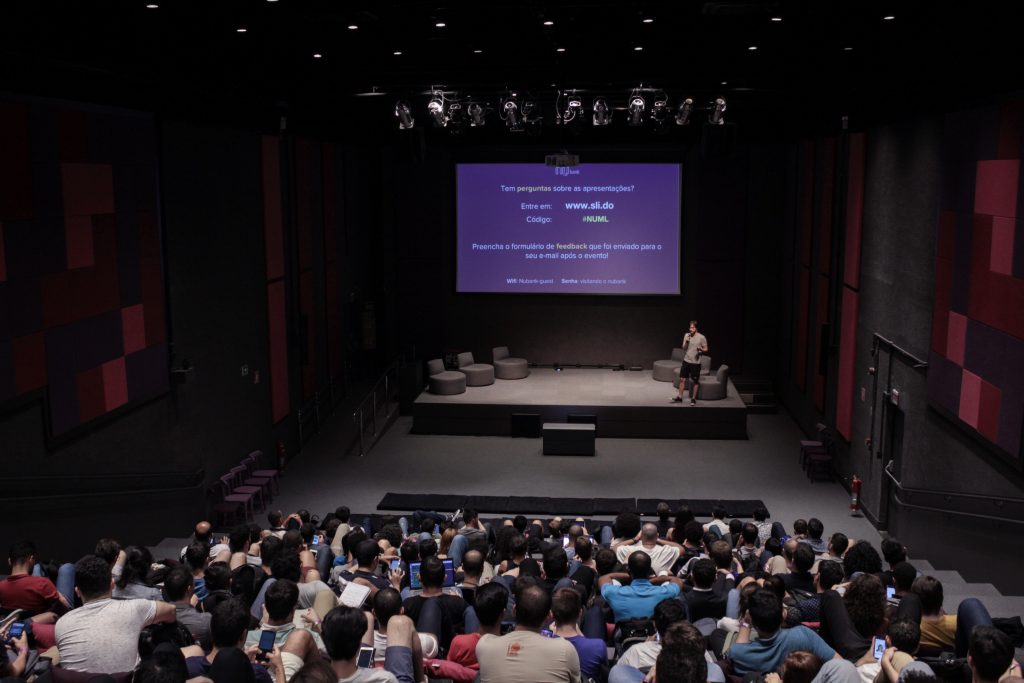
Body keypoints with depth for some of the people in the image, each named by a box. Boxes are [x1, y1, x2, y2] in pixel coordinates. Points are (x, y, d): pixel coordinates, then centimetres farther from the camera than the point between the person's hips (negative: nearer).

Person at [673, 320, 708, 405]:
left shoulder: (702, 337, -9)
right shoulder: (687, 335, 3)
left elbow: (706, 349, -2)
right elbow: (684, 348, 6)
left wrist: (701, 349, -23)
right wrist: (686, 342, -13)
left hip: (696, 362, -4)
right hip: (686, 361, 4)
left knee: (695, 381, 2)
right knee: (682, 379, 7)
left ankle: (693, 399, 13)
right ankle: (679, 397, 18)